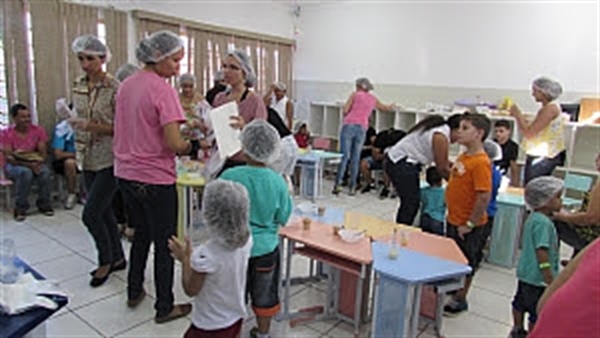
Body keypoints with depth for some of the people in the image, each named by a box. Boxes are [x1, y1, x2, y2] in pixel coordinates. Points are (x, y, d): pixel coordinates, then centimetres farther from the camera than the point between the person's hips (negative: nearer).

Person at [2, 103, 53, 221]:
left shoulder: (38, 130, -3)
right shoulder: (7, 134, -10)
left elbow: (43, 152, -4)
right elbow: (8, 157, -15)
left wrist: (37, 162, -26)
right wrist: (28, 164, -30)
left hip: (35, 164, 2)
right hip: (14, 165, -2)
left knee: (45, 172, -31)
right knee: (25, 172, -36)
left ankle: (44, 204, -11)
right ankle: (20, 208, -18)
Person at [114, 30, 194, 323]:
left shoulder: (126, 85, 7)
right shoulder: (163, 90, -18)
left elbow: (128, 130, 14)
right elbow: (173, 144, -23)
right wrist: (189, 146, -4)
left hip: (125, 174, 8)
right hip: (155, 179, -8)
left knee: (142, 233, 25)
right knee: (164, 244, 7)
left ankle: (134, 293, 40)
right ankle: (165, 308, 22)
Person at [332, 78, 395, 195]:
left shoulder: (355, 95, 7)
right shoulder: (373, 99, 19)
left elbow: (345, 110, -1)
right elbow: (385, 108, 38)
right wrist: (391, 107, 60)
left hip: (349, 125, -3)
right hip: (362, 128, 3)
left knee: (344, 156, -7)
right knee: (355, 158, 5)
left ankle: (337, 185, -11)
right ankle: (352, 187, 6)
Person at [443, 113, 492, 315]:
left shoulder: (481, 162, -23)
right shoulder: (463, 157, 5)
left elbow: (484, 198, -26)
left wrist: (469, 224, -22)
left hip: (467, 226, -8)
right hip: (453, 220, 8)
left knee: (466, 262, 9)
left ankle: (460, 299, 25)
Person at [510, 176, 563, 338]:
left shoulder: (533, 217, 7)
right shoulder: (543, 222, -23)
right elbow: (541, 250, -27)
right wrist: (548, 273, -24)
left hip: (526, 272, 11)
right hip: (538, 276, -10)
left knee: (520, 301, 22)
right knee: (539, 311, 3)